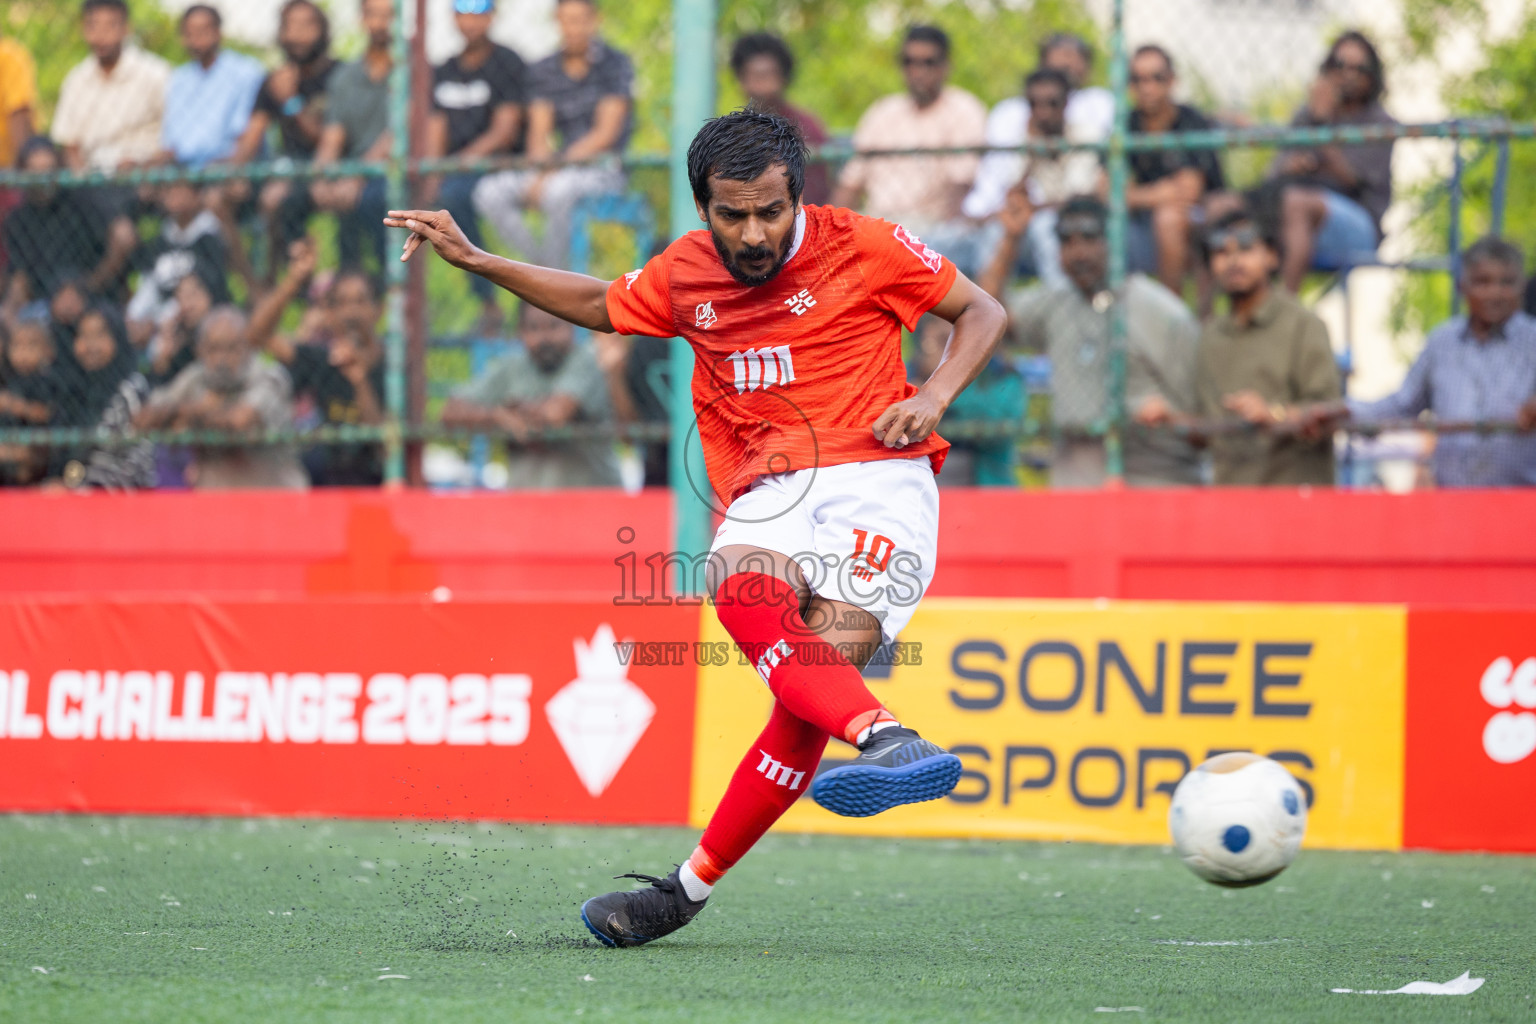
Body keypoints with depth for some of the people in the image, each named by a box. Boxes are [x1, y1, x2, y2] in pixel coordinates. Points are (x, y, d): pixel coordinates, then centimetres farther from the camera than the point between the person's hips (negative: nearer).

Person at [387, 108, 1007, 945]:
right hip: (771, 492, 3)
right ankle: (885, 739, -46)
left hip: (876, 477, -3)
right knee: (742, 590, -33)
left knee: (833, 647, -27)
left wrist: (935, 395, -8)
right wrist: (473, 259, 28)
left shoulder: (860, 247, 1)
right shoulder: (685, 274, 13)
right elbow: (598, 305, 33)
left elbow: (983, 311, 10)